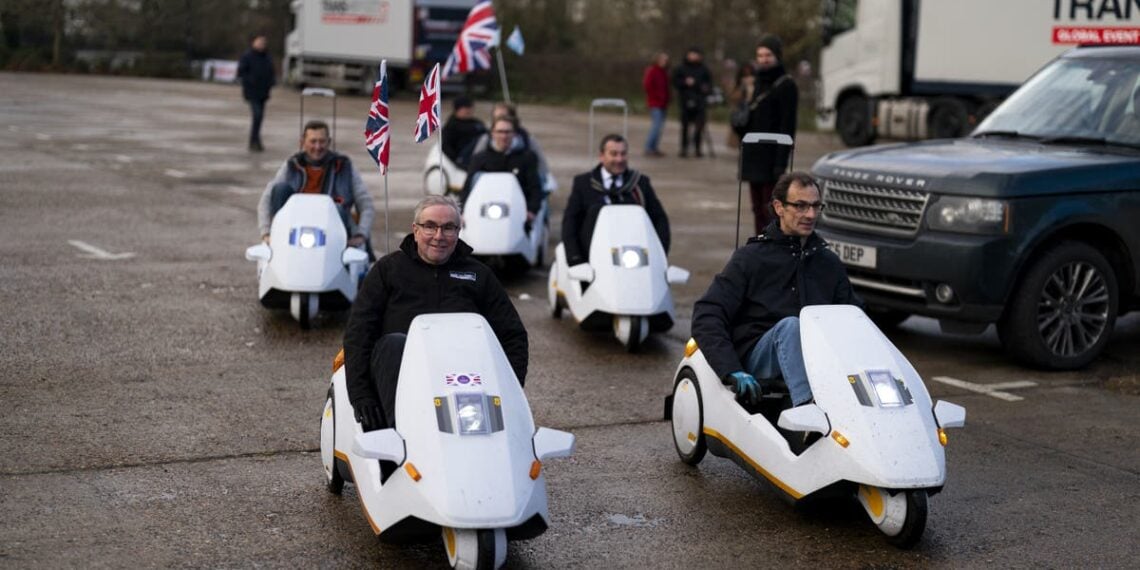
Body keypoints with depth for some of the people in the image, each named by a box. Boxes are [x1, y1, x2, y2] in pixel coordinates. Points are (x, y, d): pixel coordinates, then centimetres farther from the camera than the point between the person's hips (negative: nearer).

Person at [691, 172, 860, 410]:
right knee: (790, 326, -34)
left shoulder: (829, 263, 18)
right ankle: (807, 410, -54)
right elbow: (707, 316, -7)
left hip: (815, 355, 4)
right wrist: (732, 370, -22)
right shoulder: (750, 258, 2)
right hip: (755, 357, -4)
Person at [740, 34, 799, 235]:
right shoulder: (758, 82, 16)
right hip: (754, 157, 8)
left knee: (770, 211, -9)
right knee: (758, 210, 12)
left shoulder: (786, 86, -9)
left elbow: (787, 128, -14)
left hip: (771, 157, -8)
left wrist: (781, 162, -19)